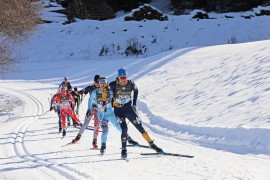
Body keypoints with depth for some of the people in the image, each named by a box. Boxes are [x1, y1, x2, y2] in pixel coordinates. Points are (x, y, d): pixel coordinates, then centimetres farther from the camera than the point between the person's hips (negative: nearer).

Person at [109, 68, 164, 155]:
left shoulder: (131, 84, -12)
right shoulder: (113, 85, -17)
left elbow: (136, 90, 11)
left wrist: (134, 103, 11)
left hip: (129, 108, 2)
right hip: (118, 110, -2)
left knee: (140, 127, 0)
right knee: (124, 129, -16)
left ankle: (151, 144, 10)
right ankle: (124, 148, 3)